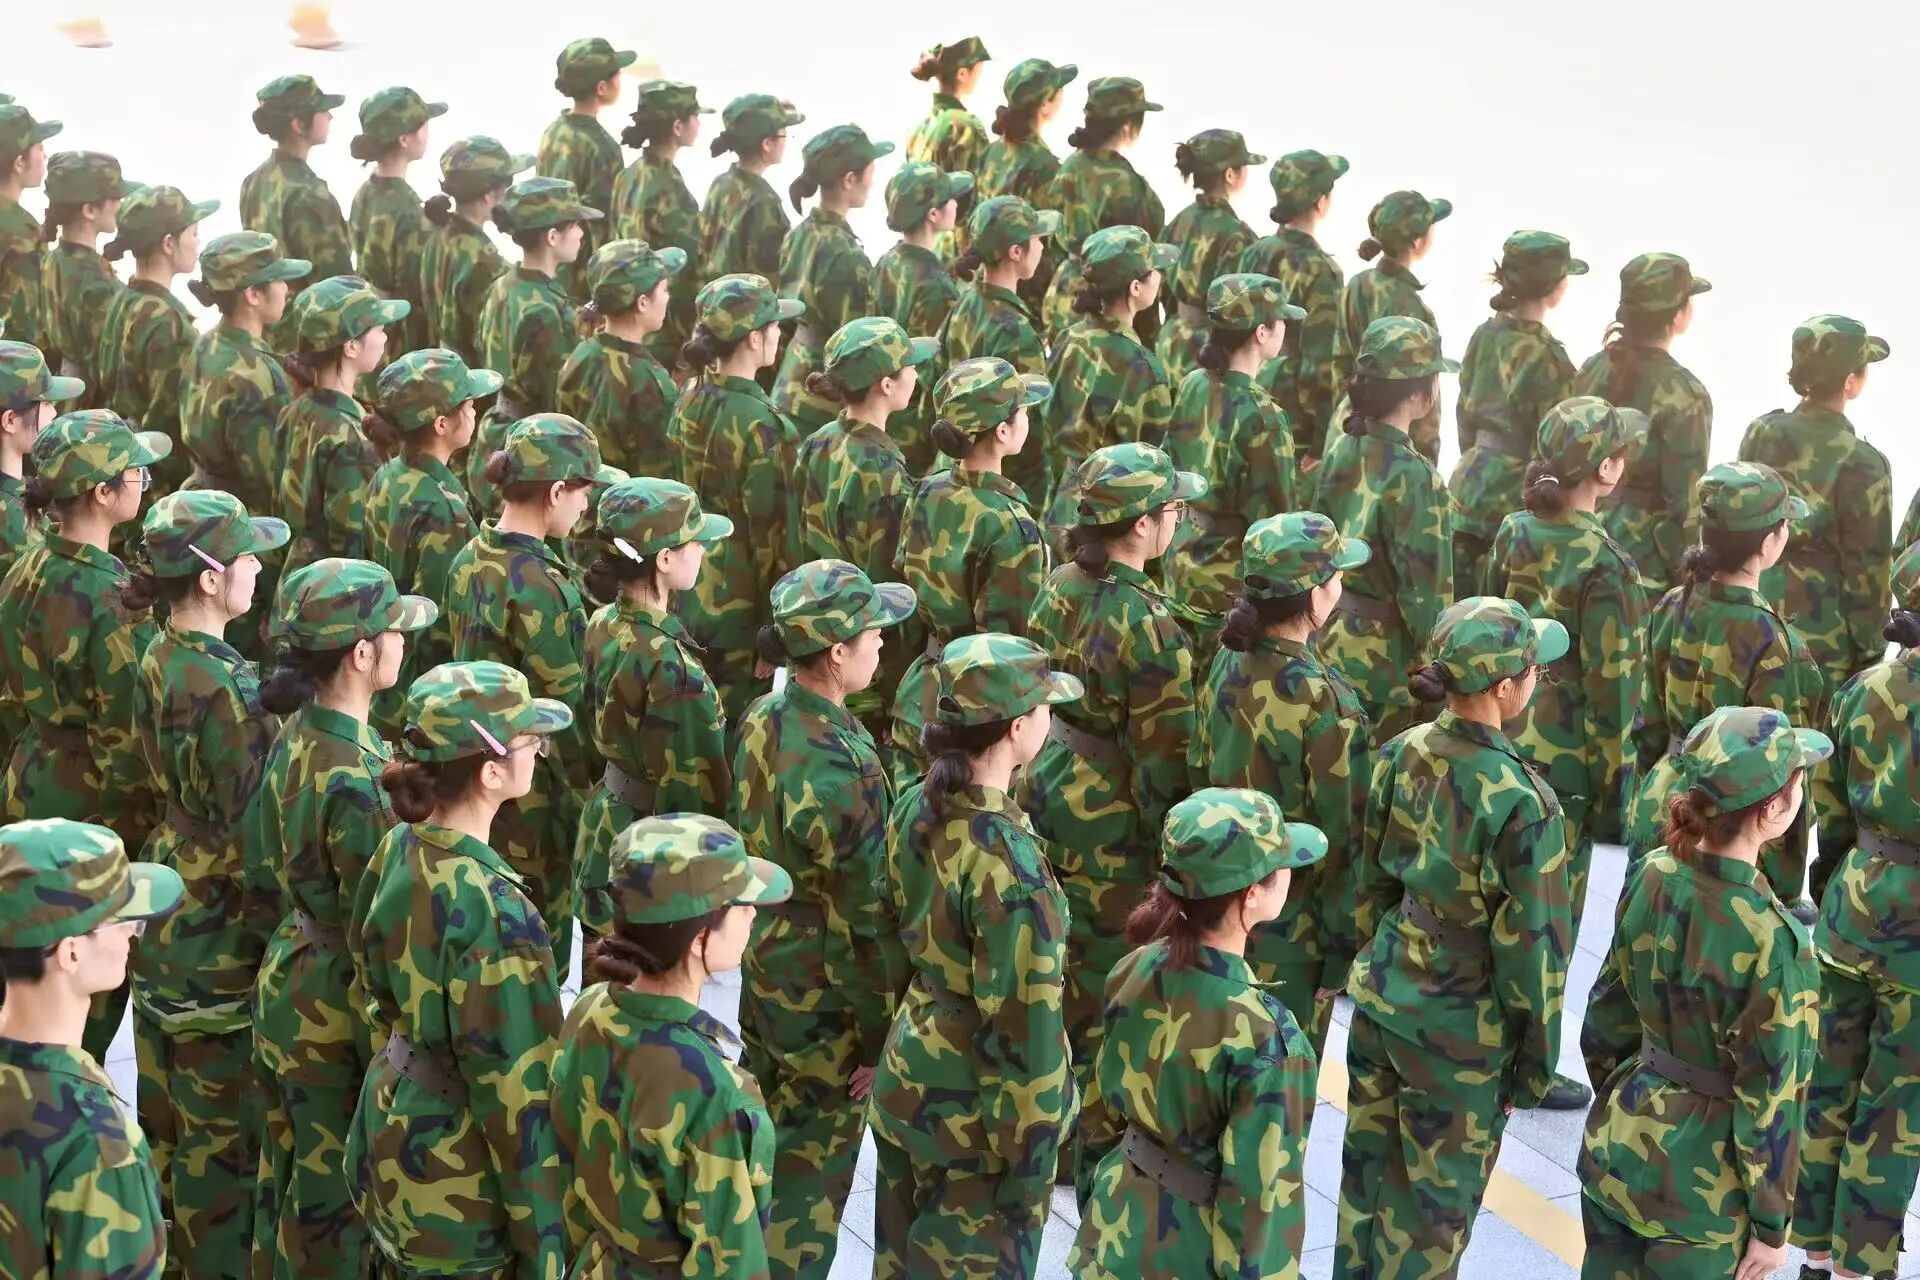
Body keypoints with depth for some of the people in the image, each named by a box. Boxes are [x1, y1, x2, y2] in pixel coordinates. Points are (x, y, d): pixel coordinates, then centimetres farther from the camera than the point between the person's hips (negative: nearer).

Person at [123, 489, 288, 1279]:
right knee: (224, 1122, 3)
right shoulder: (226, 688, -24)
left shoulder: (158, 663, 3)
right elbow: (250, 828, -21)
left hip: (168, 901, 9)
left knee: (171, 1104, 20)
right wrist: (275, 939, -14)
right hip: (221, 926, -9)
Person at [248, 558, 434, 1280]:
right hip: (338, 1009, -9)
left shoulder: (292, 738, -1)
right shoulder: (357, 779, -28)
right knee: (338, 1196, 7)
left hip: (287, 982, 9)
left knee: (289, 1177, 22)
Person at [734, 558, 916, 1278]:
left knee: (767, 1140, 25)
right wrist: (879, 1034, -14)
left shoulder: (761, 722, -5)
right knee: (813, 1166, 9)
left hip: (763, 968, 8)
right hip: (824, 998, -8)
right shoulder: (841, 771, -30)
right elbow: (862, 918, -24)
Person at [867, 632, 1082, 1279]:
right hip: (974, 1112, -7)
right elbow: (1020, 1019, -25)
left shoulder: (915, 809, -4)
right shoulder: (1007, 856, -28)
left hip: (907, 1075, 7)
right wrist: (1028, 1154, -16)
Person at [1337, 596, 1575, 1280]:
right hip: (1459, 1036, -6)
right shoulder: (1521, 804, -25)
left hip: (1378, 998, 6)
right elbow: (1530, 943, -17)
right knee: (1433, 1210, 12)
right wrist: (1536, 1061, -4)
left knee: (1369, 1177, 22)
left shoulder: (1400, 754, -6)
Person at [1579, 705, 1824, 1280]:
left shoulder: (1653, 876, -8)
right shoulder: (1771, 941, -26)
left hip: (1618, 1141, 6)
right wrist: (1771, 1225, -7)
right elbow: (1770, 1097, -18)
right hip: (1697, 1188, -6)